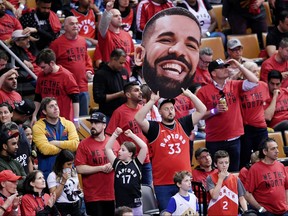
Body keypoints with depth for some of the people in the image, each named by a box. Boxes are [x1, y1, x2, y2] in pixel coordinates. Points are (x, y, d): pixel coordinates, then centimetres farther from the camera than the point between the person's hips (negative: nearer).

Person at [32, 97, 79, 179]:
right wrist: (66, 147, -6)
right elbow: (45, 149, -17)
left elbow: (75, 144, -8)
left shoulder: (68, 124, 6)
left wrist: (55, 143, -10)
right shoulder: (38, 127, -4)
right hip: (47, 172, -3)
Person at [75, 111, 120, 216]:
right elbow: (80, 169, -11)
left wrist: (113, 165, -6)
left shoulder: (113, 142, 6)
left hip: (112, 194, 4)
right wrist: (102, 168, -12)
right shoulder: (84, 144, -4)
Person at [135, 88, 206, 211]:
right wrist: (152, 101, -16)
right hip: (163, 184, -3)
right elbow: (138, 118, -16)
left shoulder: (183, 124, 9)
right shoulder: (155, 128, -1)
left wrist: (189, 95, 0)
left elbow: (202, 111, 8)